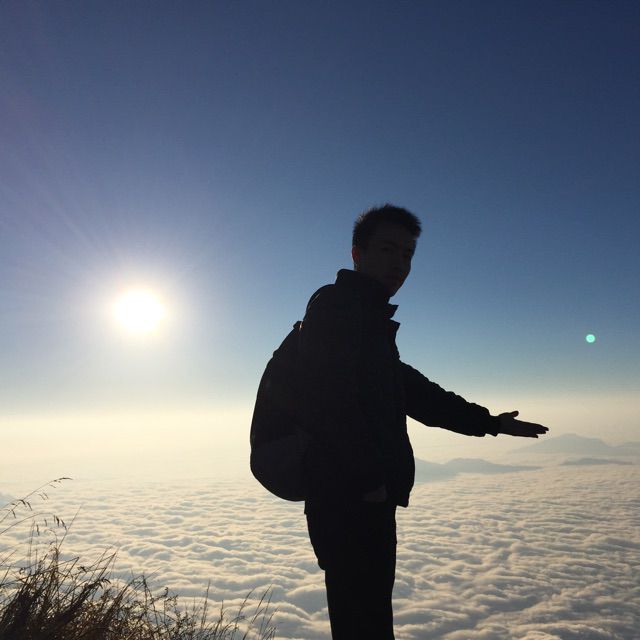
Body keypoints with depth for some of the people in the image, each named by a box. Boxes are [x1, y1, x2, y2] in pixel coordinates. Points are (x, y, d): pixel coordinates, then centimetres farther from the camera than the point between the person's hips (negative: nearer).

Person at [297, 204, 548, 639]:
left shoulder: (371, 319, 22)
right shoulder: (336, 305, -7)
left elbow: (409, 389, 26)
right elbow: (335, 397, -20)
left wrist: (487, 421, 27)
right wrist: (370, 477, -16)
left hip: (364, 498, 10)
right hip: (348, 498, -10)